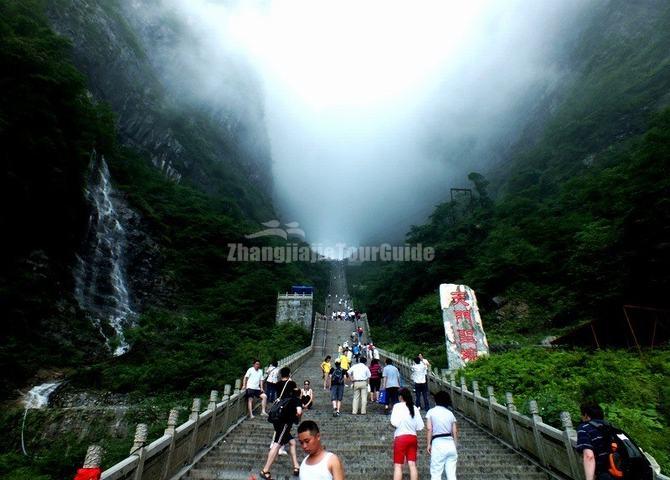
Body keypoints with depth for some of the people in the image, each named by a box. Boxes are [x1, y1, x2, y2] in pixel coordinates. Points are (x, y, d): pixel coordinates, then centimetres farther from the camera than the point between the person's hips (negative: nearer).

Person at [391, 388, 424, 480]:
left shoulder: (398, 406, -7)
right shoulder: (414, 408, 7)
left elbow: (394, 422, -17)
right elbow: (420, 426, 5)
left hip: (401, 437, -5)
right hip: (413, 437, 5)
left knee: (398, 465, -1)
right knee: (412, 465, 7)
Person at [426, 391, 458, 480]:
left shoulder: (431, 412, 0)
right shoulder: (450, 413, 10)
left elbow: (429, 429, -9)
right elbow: (455, 432, 7)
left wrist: (428, 444, -2)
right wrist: (455, 445, 17)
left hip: (437, 443, -4)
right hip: (450, 443, 4)